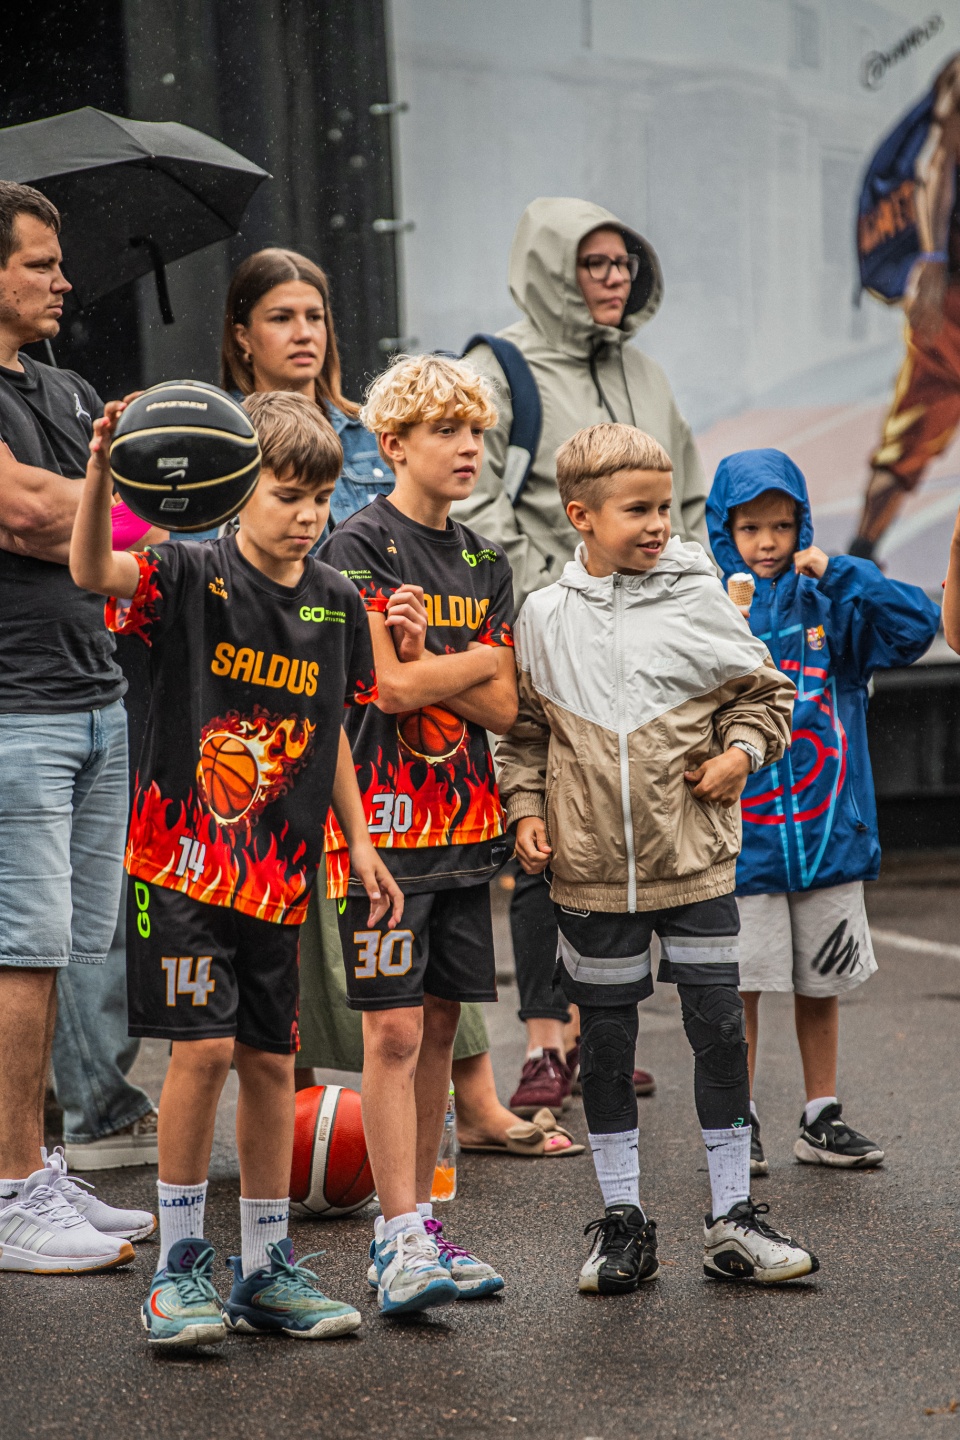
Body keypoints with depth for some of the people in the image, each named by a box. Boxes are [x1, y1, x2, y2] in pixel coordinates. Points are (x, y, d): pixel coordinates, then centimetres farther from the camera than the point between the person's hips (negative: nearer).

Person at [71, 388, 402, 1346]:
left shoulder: (335, 603, 7)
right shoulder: (193, 576, -9)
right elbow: (92, 572, -29)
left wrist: (359, 841, 14)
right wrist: (100, 474, -45)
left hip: (280, 870, 5)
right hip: (184, 854, -5)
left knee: (270, 1059, 10)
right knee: (203, 1046, -10)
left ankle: (267, 1269, 21)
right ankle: (178, 1266, 4)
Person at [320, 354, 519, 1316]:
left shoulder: (485, 562, 13)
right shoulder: (360, 546, -7)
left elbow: (501, 709, 5)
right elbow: (388, 687, -16)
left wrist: (424, 660, -10)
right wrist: (475, 659, -2)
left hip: (465, 821, 7)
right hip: (386, 814, -7)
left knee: (438, 1022, 9)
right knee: (393, 1028, -7)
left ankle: (414, 1220, 17)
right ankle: (401, 1240, -6)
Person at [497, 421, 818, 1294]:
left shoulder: (699, 600, -1)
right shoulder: (546, 618, 2)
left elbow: (763, 691, 8)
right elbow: (524, 729, 11)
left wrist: (742, 750, -8)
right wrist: (526, 806, 0)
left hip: (695, 861, -1)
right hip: (591, 868, 1)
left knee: (719, 1027, 2)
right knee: (605, 1040, 8)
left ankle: (733, 1216, 14)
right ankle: (622, 1220, 20)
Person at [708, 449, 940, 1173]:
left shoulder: (829, 603, 4)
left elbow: (918, 625, -8)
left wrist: (840, 571, -12)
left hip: (828, 827, 2)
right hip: (740, 834, -2)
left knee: (822, 982, 11)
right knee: (739, 982, 0)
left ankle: (822, 1119, 23)